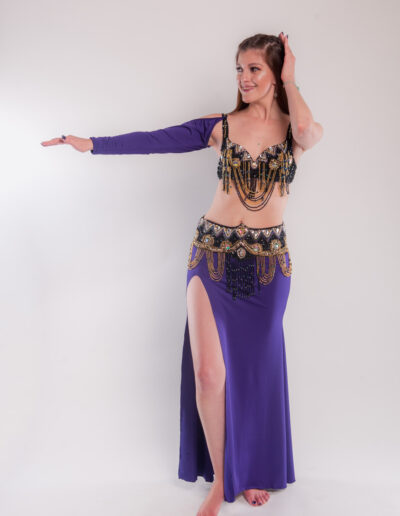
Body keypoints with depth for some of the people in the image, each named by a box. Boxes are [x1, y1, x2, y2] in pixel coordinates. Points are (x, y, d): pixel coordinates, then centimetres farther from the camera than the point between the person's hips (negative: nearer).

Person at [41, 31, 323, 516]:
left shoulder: (296, 129, 3)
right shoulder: (221, 125, 3)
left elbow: (308, 131, -22)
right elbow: (156, 139, -5)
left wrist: (289, 79, -7)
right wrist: (92, 143, -14)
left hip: (267, 260, 0)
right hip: (213, 254, 0)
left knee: (257, 367, 10)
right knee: (209, 372, -7)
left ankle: (253, 472, 33)